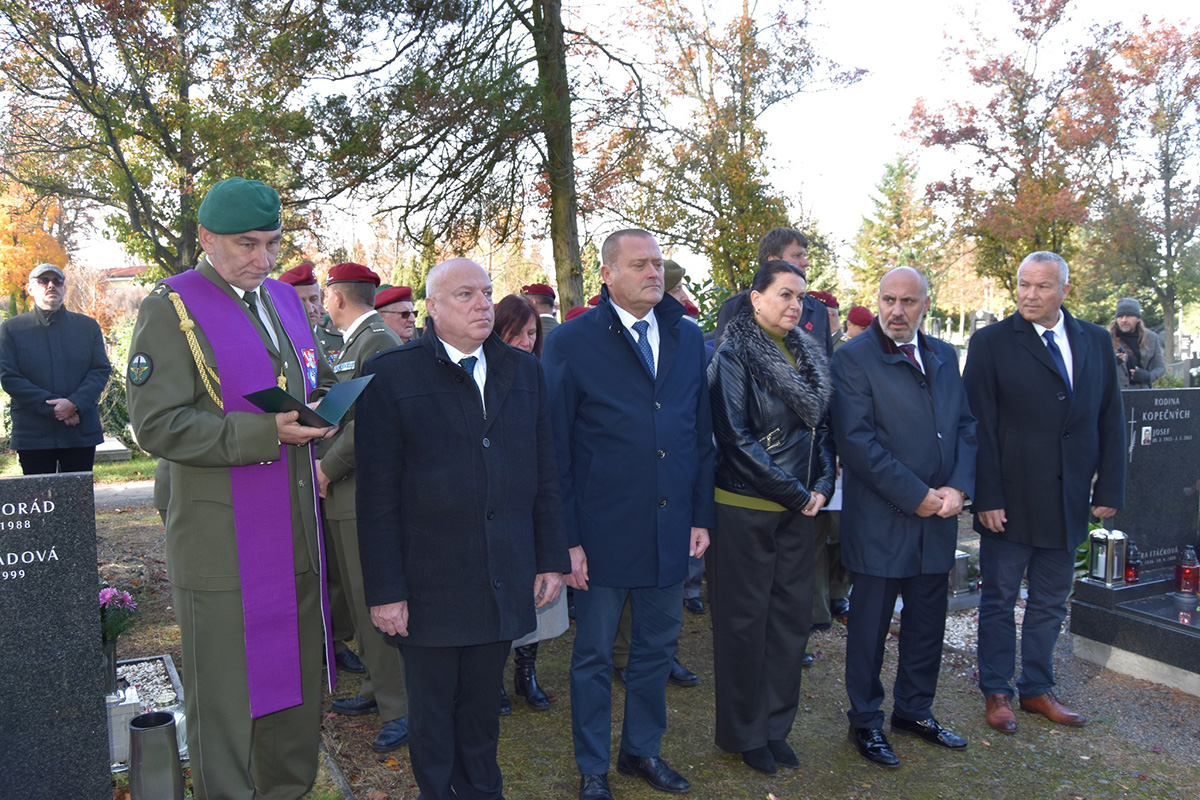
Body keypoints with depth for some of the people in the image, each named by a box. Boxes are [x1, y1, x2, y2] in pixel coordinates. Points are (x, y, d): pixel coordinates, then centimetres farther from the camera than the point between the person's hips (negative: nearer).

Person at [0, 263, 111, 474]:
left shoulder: (88, 326, 11)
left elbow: (102, 370, 3)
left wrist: (74, 403, -14)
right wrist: (53, 408, -13)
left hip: (82, 432, 1)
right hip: (33, 433, -1)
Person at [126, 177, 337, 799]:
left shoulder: (284, 299, 14)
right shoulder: (171, 308, -7)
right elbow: (156, 424, -14)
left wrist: (324, 400, 3)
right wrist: (265, 432, -22)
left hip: (296, 534, 7)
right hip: (222, 544, -6)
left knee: (297, 678, 16)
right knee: (227, 695, 3)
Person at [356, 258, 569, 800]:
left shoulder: (524, 371, 7)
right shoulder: (390, 374, -6)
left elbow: (544, 475, 9)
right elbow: (377, 494, -8)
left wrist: (551, 559, 6)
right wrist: (385, 590, -10)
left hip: (505, 585, 3)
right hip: (429, 586, -3)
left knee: (481, 704, 17)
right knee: (431, 710, 14)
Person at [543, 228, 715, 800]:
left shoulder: (688, 338, 6)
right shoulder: (571, 343, -7)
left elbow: (702, 433, 10)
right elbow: (556, 449, -7)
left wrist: (701, 516, 7)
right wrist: (567, 539, -10)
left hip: (671, 531, 4)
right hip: (602, 533, -4)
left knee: (656, 649, 18)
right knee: (594, 656, 12)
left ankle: (643, 749, 39)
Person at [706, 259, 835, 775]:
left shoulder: (808, 356, 9)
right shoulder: (734, 356, -11)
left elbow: (820, 425, 14)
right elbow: (735, 437, -16)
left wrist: (821, 484, -2)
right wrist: (794, 492, -14)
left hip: (797, 510, 6)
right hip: (745, 510, -6)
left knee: (792, 617, 12)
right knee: (745, 621, 6)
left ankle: (775, 727, 28)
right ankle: (744, 734, 23)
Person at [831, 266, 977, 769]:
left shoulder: (944, 357, 12)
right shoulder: (854, 358, -9)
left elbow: (965, 425, 11)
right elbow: (856, 439, -16)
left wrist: (958, 486, -6)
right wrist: (915, 495, -15)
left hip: (937, 518, 6)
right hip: (879, 519, -6)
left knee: (928, 622, 16)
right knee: (870, 625, 6)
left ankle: (915, 710, 34)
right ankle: (865, 721, 23)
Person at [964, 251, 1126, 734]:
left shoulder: (1096, 342, 7)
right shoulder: (992, 342, -6)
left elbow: (1111, 421, 9)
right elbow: (980, 426, -9)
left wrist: (1109, 490, 3)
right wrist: (986, 496, -13)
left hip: (1067, 501, 4)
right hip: (1010, 500, -4)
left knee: (1050, 603, 15)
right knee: (999, 600, 8)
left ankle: (1037, 689, 30)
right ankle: (997, 693, 22)